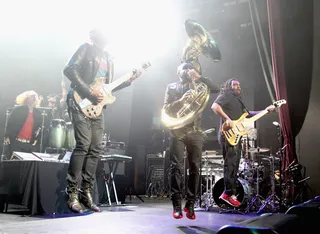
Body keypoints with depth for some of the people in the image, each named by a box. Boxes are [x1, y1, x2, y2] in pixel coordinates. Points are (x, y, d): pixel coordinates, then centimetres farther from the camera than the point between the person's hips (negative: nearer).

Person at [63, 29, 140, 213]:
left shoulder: (108, 59, 22)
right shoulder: (86, 48, 2)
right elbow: (69, 70, -12)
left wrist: (129, 80, 9)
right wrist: (89, 92, -17)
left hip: (97, 107, 7)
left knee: (96, 148, 1)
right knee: (83, 145, -16)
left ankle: (86, 193, 7)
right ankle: (72, 193, -10)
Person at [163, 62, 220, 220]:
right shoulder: (172, 87, 12)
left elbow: (216, 89, 2)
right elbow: (166, 109, 1)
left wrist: (199, 77, -5)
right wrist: (181, 100, -15)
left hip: (195, 132, 2)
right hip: (177, 131, -2)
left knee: (195, 168, -2)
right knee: (176, 167, -8)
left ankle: (190, 205, 4)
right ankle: (176, 205, -4)